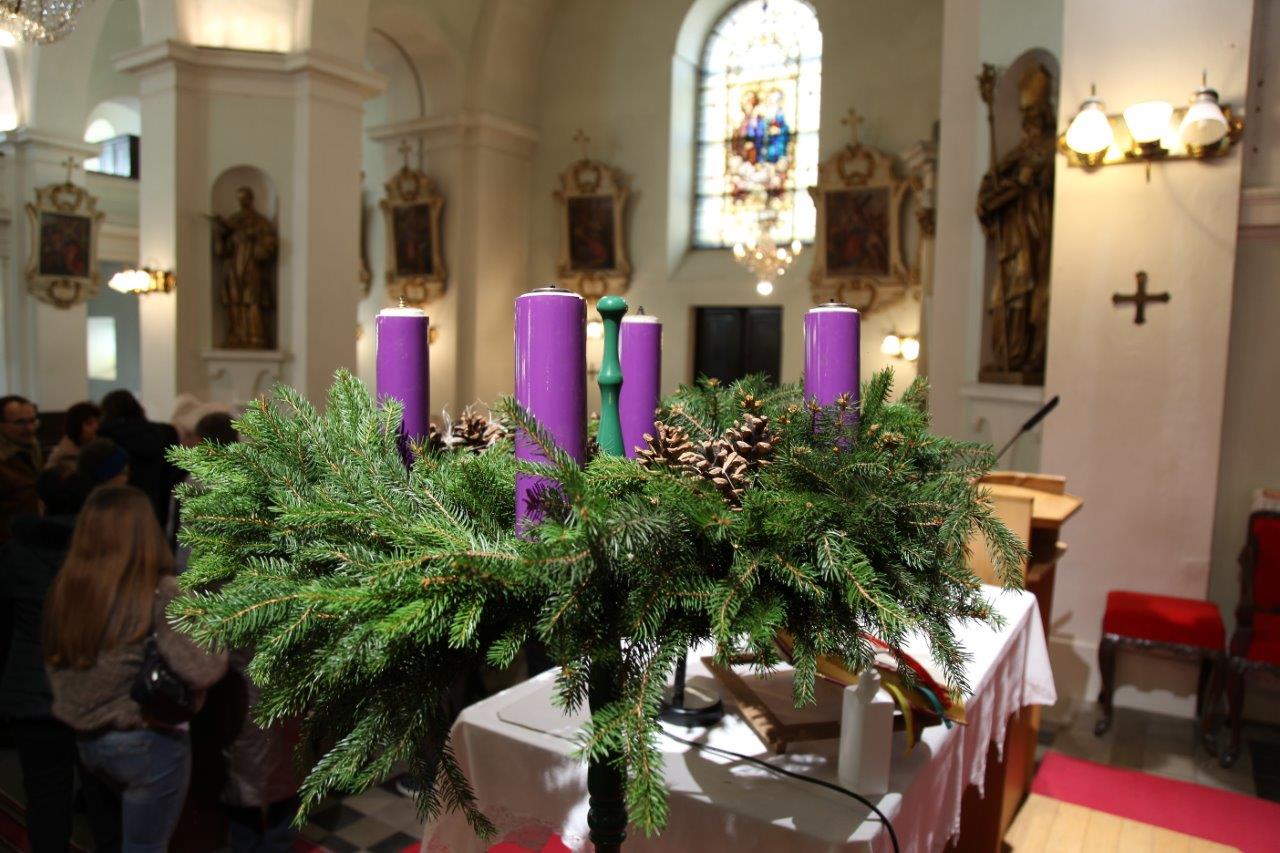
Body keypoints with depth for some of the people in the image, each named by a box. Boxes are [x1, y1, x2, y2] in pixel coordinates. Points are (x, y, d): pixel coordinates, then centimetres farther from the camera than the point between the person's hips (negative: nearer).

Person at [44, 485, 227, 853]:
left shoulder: (65, 588, -3)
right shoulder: (161, 593, -21)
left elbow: (55, 665, 8)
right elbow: (203, 671, -27)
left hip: (85, 740, 6)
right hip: (148, 741, -6)